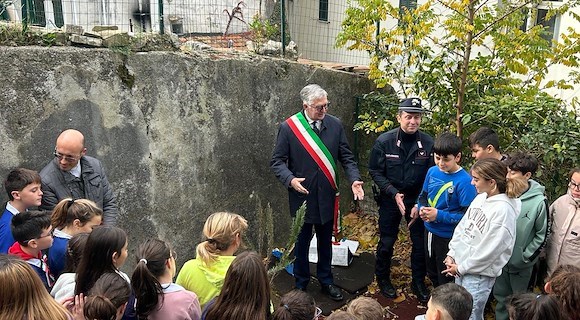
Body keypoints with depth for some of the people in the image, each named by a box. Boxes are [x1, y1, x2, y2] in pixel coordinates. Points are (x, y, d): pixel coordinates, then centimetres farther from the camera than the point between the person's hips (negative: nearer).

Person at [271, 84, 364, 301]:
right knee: (302, 242, 14)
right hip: (302, 195, -2)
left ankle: (326, 281, 38)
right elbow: (277, 161, -7)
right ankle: (301, 285, 34)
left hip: (327, 195, 3)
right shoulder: (288, 127, -10)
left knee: (325, 241, 18)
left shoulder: (335, 125, -2)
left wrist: (354, 179, -14)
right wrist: (290, 179, -24)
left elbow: (346, 157, 2)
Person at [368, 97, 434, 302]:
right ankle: (382, 278, 34)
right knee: (387, 241, 10)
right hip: (390, 199, -1)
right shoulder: (384, 141, -15)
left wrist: (420, 203, -13)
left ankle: (418, 282, 31)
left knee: (421, 242, 10)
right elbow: (375, 172, -8)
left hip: (417, 199, 1)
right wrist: (394, 193, -18)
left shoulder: (428, 143, -14)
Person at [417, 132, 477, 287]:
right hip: (429, 231, 6)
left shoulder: (465, 181, -23)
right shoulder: (432, 171, -5)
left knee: (446, 280, 14)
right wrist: (422, 209, -12)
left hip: (448, 237, -6)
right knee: (431, 272, 27)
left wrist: (439, 215, -26)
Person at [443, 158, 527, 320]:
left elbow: (489, 249, -21)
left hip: (479, 273, -7)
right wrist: (451, 254, 1)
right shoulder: (480, 198, 2)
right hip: (460, 266, 7)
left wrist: (461, 268, -12)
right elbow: (462, 227, 9)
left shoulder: (503, 209, -22)